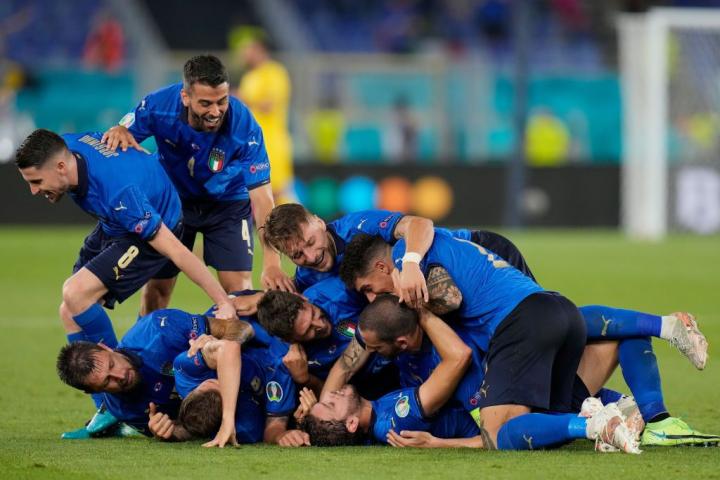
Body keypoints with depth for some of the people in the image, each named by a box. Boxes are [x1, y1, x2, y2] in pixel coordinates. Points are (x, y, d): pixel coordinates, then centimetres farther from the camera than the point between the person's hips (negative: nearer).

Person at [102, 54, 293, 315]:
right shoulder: (159, 105, -29)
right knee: (157, 287, 4)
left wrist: (271, 262, -42)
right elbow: (124, 134, -11)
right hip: (173, 198, 1)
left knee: (238, 288, -13)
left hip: (227, 203, -1)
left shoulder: (244, 126, -33)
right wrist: (119, 132, -38)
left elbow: (261, 197, -32)